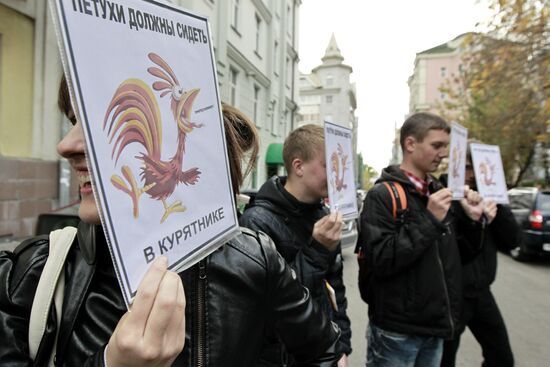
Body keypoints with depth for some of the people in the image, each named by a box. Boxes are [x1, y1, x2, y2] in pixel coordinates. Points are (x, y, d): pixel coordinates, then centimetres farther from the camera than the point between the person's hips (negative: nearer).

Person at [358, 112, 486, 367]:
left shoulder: (440, 193, 8)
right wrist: (429, 220, -24)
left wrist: (472, 220, -4)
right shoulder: (382, 195, -14)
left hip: (435, 327, 7)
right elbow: (380, 261, -24)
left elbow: (460, 256, 12)